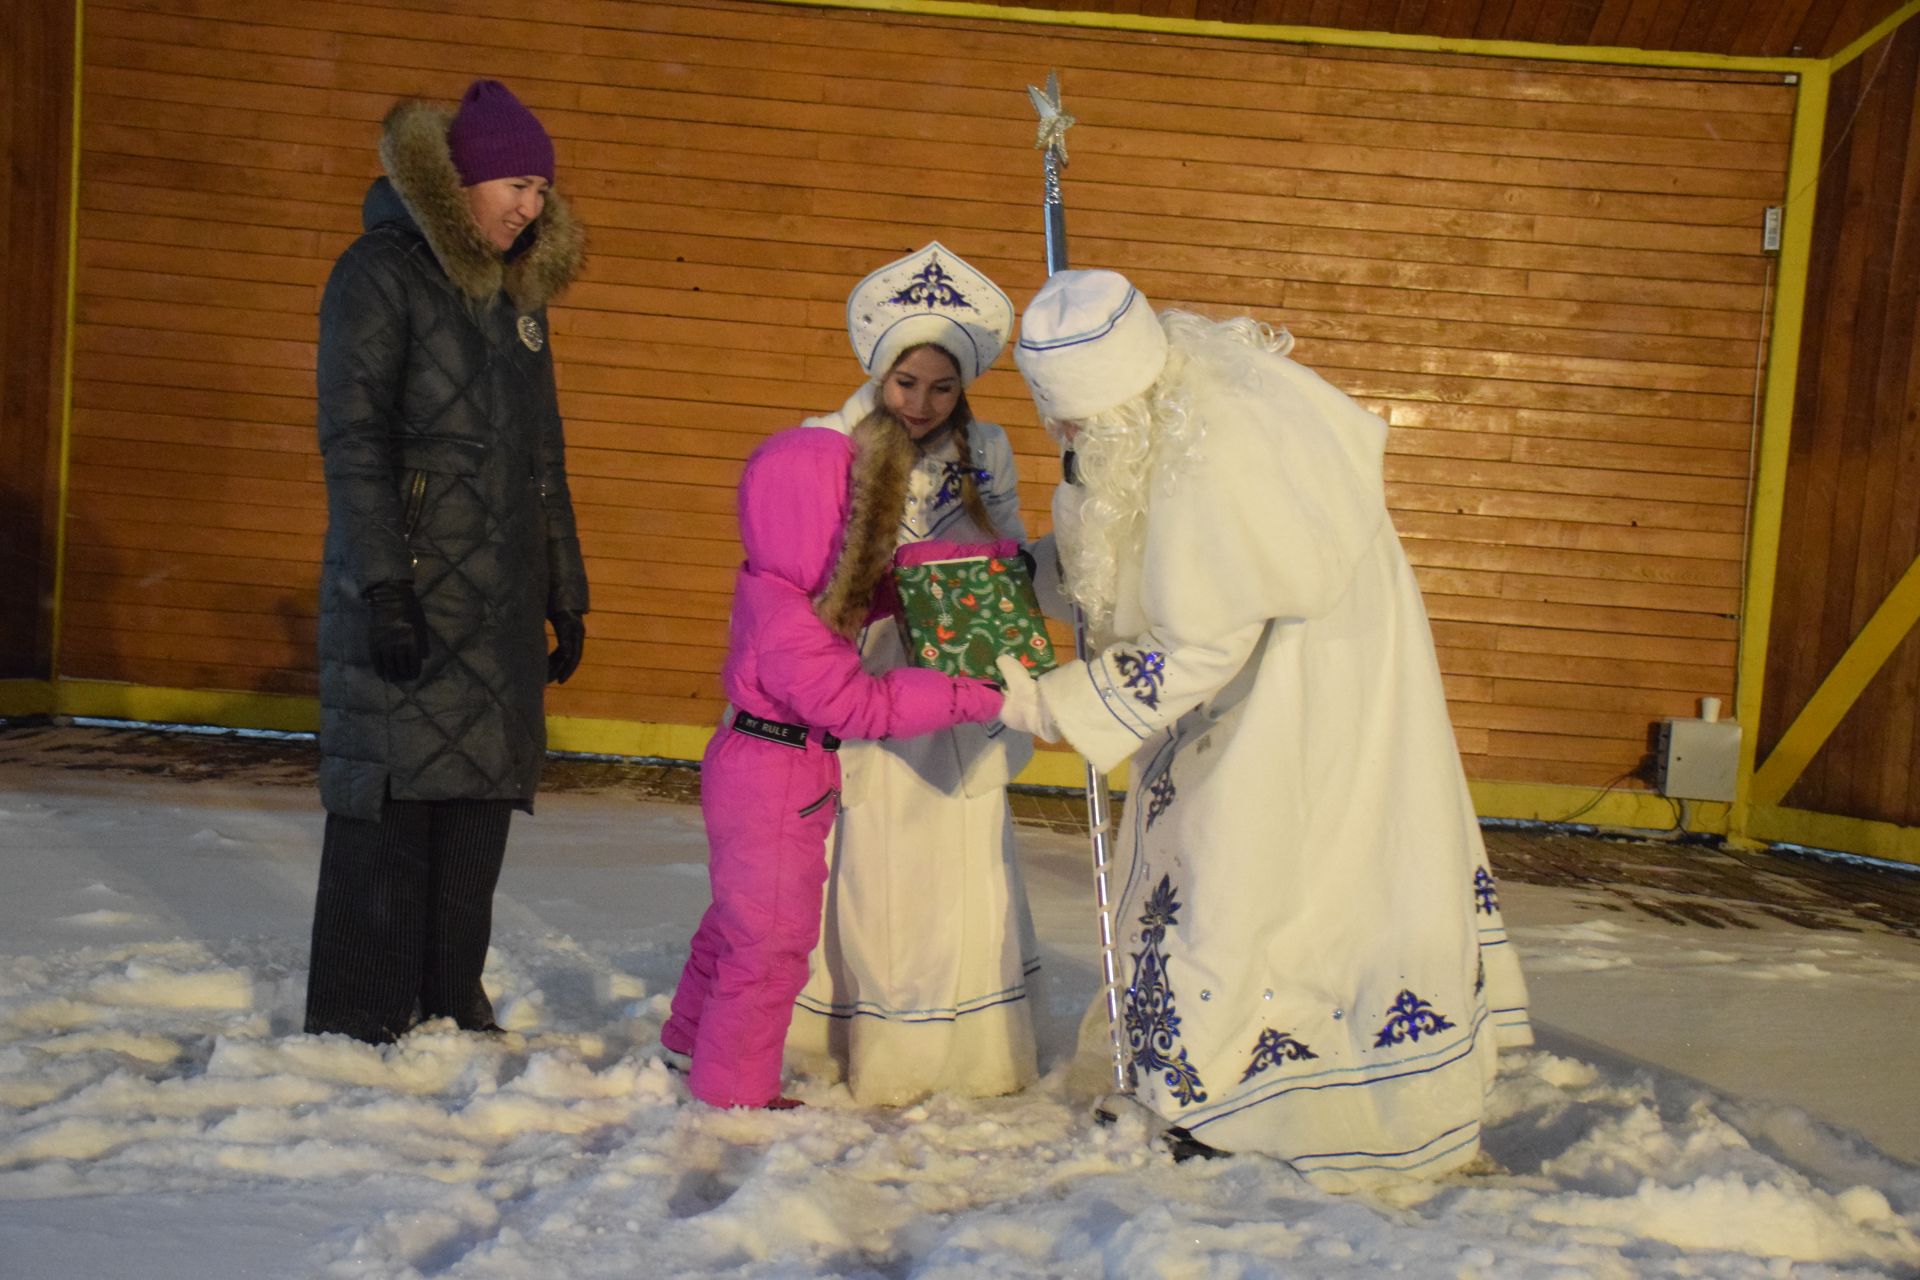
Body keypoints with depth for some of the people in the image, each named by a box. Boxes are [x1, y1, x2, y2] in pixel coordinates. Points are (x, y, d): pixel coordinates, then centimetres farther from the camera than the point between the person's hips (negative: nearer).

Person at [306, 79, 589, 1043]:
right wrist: (382, 581, -20)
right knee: (393, 800, -5)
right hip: (407, 595, -7)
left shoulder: (520, 294, 18)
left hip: (501, 601, 7)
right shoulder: (381, 272, -4)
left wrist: (564, 595, 19)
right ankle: (356, 1024, 5)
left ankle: (451, 1006, 18)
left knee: (481, 797, 7)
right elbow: (352, 441, -12)